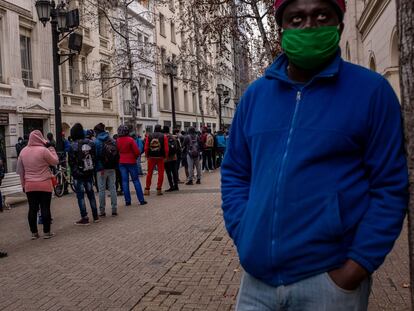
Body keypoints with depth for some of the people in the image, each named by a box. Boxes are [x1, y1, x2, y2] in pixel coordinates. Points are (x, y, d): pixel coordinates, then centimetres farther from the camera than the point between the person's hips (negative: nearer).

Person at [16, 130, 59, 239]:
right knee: (45, 208, 2)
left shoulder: (23, 151, 5)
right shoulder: (43, 150, -13)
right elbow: (55, 161, -4)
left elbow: (20, 170, 11)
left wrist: (23, 184, 18)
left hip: (29, 186, 5)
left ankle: (34, 233, 15)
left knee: (32, 209, 9)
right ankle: (46, 232, 7)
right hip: (44, 185, -4)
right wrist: (50, 148, 1)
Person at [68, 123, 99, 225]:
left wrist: (74, 173, 4)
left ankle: (84, 218, 2)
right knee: (91, 194, 14)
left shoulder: (73, 146, -15)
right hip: (89, 173, 5)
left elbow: (71, 162, -10)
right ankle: (95, 216, 19)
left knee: (80, 196, 1)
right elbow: (95, 158, 7)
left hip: (78, 175, -5)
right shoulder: (91, 143, 1)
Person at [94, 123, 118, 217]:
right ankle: (114, 210, 10)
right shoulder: (113, 141, 5)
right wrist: (115, 166, 13)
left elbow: (95, 156, -11)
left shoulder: (96, 142, -10)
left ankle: (102, 211, 6)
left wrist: (98, 168, -1)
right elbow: (117, 155, 7)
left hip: (101, 169, -4)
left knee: (102, 189, 3)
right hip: (111, 168, 4)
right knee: (112, 188, 9)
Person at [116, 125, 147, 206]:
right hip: (131, 162, -3)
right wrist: (135, 157, 7)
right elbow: (137, 151, -12)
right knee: (136, 180, 4)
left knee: (125, 181, 7)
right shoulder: (130, 139, -12)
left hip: (121, 163, 3)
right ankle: (141, 200, 5)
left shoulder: (117, 141, -2)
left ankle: (127, 201, 7)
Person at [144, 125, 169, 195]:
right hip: (160, 157, -2)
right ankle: (159, 190, 4)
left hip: (151, 157, 2)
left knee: (149, 173, 10)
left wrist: (147, 156, 10)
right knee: (160, 173, 5)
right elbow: (166, 148, -6)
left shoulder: (149, 136, 3)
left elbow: (146, 147, 1)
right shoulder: (164, 136, -2)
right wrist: (165, 156, 5)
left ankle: (147, 190, 11)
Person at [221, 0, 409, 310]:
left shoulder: (371, 90, -5)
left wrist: (356, 268, -11)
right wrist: (245, 238, 0)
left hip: (330, 280, -3)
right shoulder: (255, 94, 5)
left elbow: (390, 188, -6)